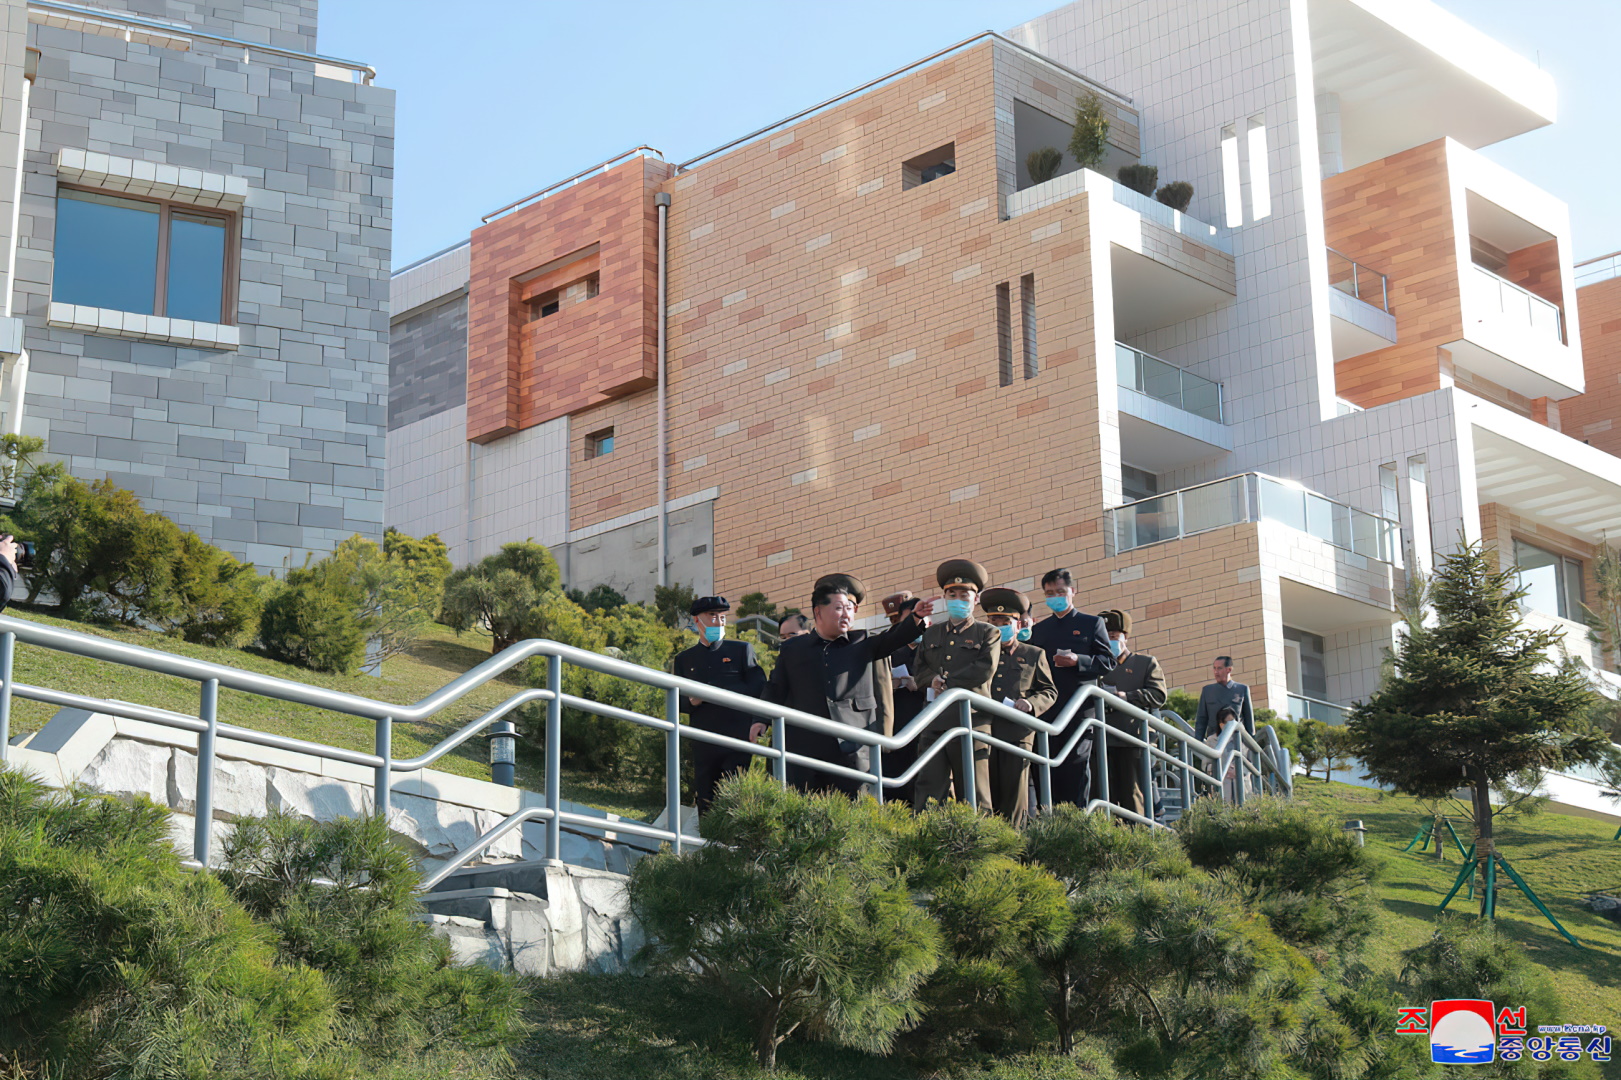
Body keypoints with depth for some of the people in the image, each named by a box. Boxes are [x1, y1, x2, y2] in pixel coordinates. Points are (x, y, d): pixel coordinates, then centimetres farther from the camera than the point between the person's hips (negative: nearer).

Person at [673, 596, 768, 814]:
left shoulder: (742, 650, 13)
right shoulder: (684, 659, 19)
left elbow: (758, 689, 1)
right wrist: (691, 702, -8)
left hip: (737, 740, -2)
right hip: (703, 745, 2)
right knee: (704, 803, -1)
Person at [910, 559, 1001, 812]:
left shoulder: (987, 633, 9)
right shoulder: (932, 634, 23)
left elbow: (985, 669, -6)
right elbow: (918, 668, 18)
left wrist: (947, 683, -9)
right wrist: (932, 679, -5)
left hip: (971, 721, -4)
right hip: (935, 723, 4)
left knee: (973, 794, -2)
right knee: (927, 790, -6)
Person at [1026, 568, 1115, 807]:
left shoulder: (1091, 624, 8)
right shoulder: (1038, 629, 19)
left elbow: (1108, 661, 0)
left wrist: (1078, 661, -15)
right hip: (1047, 711, 4)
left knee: (1076, 767, -6)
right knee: (1049, 768, 1)